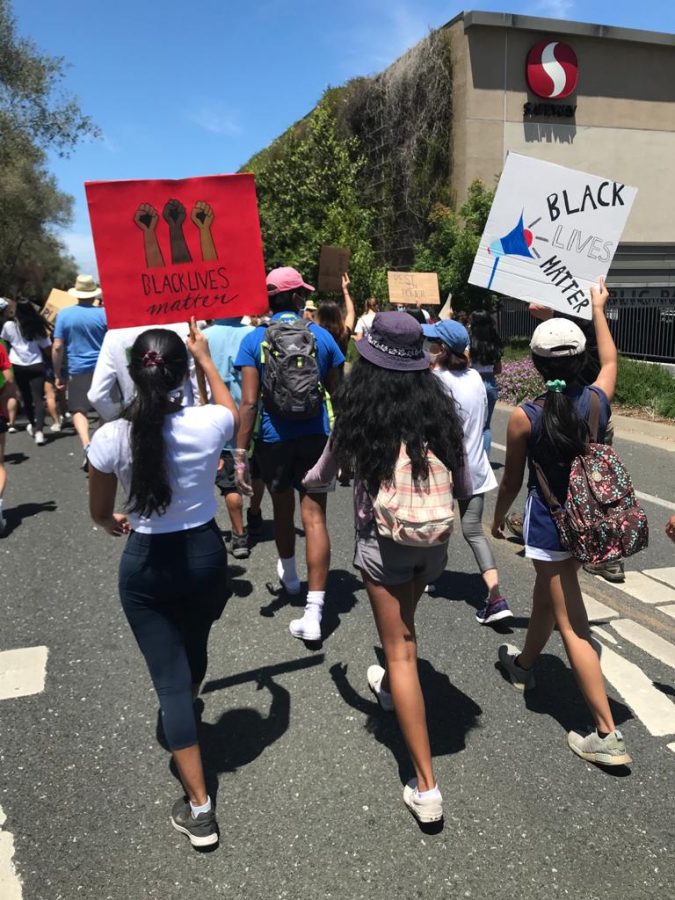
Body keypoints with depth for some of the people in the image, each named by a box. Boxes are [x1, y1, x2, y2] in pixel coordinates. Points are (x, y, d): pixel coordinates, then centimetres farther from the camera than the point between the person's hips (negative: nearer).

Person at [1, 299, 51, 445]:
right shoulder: (37, 327, 0)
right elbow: (47, 349, 1)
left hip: (18, 366, 1)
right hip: (36, 366, 0)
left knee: (26, 397, 16)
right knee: (38, 398, -5)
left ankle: (33, 426, 35)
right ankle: (39, 431, -20)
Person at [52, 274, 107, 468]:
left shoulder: (64, 314, -1)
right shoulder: (103, 313, -4)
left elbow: (57, 347, -3)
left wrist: (57, 375, 4)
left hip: (78, 370, 0)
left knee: (78, 410, 8)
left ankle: (87, 446, -13)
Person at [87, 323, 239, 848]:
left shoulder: (111, 437, -16)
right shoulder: (208, 423, -16)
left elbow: (100, 513, 0)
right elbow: (232, 410, 12)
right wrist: (206, 358, 20)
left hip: (145, 565, -2)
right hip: (205, 554, 2)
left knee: (170, 679, 7)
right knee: (194, 651, 28)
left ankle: (200, 808, 11)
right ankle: (187, 713, 60)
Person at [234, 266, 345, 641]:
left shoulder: (253, 340, -5)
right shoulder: (321, 336, -1)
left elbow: (249, 402, -13)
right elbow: (338, 392, 5)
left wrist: (240, 454, -10)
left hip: (273, 438, 0)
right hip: (315, 435, 0)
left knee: (282, 507, 22)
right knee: (314, 517, -2)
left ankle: (289, 575, 46)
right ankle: (313, 613, -5)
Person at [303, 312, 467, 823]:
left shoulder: (359, 412, -10)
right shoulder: (439, 406, -4)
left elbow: (322, 476, 6)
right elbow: (463, 486, 3)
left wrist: (307, 479, 29)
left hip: (383, 542, -4)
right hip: (434, 541, 4)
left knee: (401, 652, 4)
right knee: (404, 624, 30)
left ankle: (426, 787, 7)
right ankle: (391, 688, 59)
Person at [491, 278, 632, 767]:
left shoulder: (524, 417, -18)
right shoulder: (598, 399, -8)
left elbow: (512, 480, -6)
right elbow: (610, 360, 16)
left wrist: (499, 516, 13)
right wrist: (599, 309, 28)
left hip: (549, 523, -5)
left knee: (572, 625, 0)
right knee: (546, 598, 27)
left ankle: (608, 735, 4)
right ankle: (524, 662, 52)